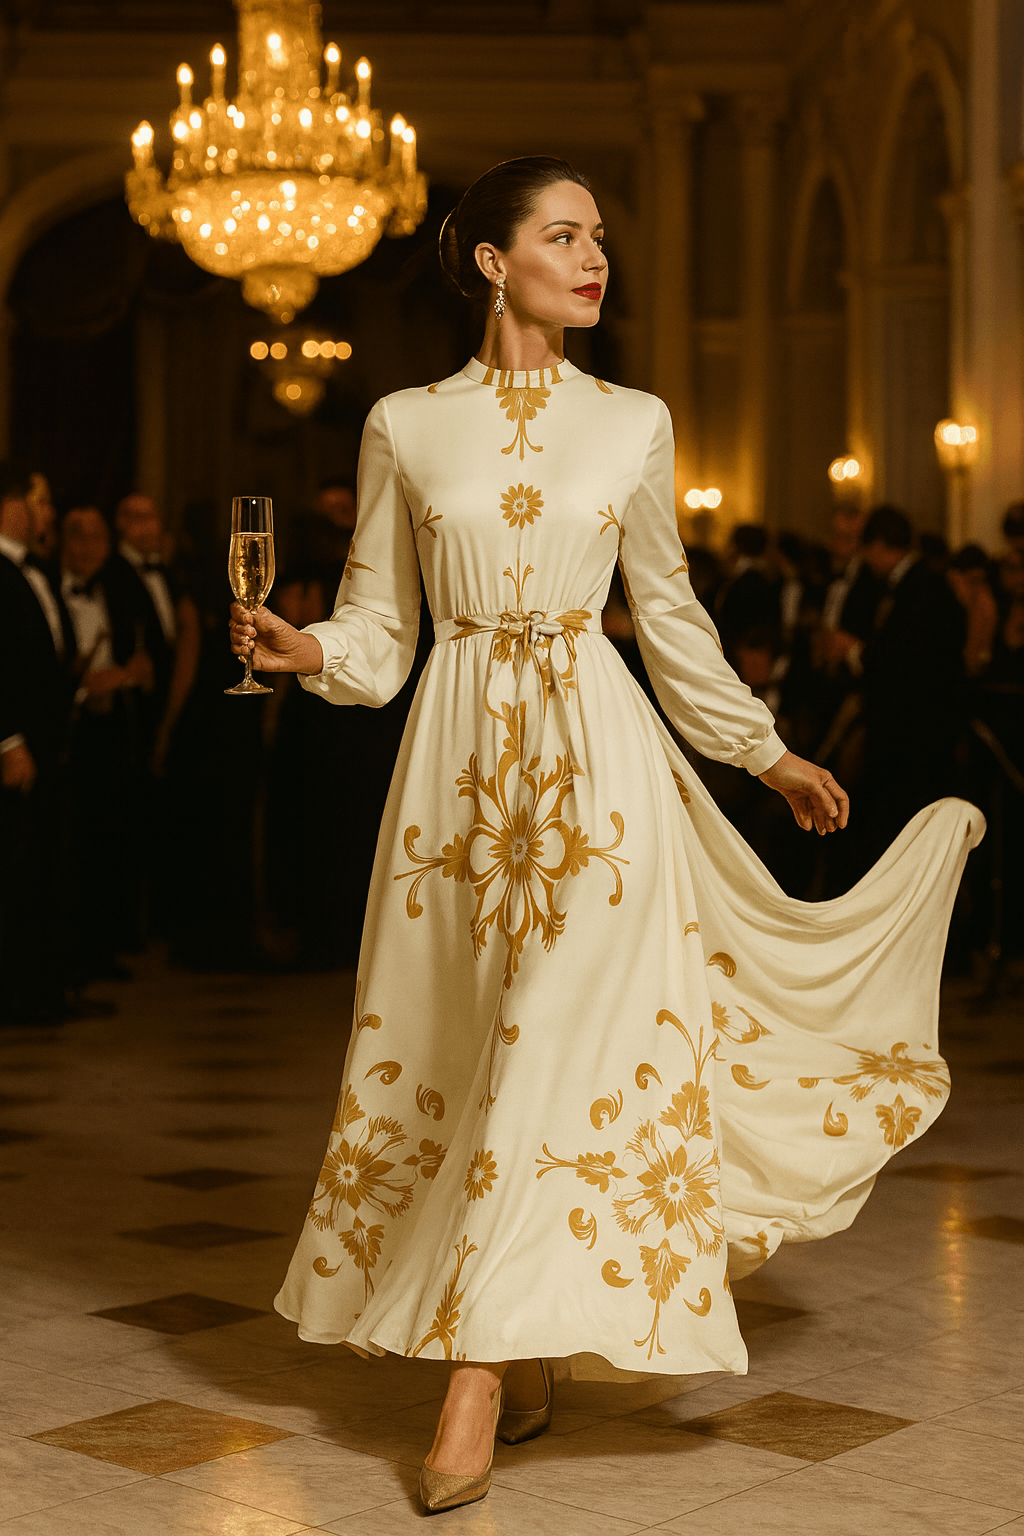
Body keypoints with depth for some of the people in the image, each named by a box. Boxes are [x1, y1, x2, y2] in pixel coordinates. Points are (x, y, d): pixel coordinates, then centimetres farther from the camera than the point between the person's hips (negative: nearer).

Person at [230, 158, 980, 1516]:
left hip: (595, 753, -1)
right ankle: (525, 1362, 17)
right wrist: (304, 649, -14)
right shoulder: (406, 427, 5)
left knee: (559, 1045, -10)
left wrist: (770, 753, 20)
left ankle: (482, 1377, -7)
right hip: (458, 754, 1)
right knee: (457, 1042, 3)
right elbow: (380, 627, 7)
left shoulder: (633, 424, 6)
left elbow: (670, 611, 15)